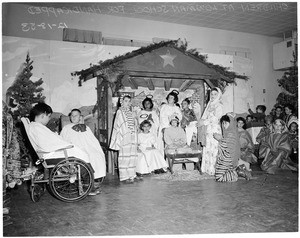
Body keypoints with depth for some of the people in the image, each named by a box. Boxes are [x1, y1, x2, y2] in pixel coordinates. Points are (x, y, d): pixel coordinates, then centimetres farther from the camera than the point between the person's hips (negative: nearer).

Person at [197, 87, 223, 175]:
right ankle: (207, 168, 11)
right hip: (207, 129, 7)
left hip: (214, 129, -7)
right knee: (207, 149, 6)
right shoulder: (209, 105, 18)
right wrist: (201, 121, 2)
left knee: (213, 148, -7)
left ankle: (213, 169, -3)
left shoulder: (219, 105, -3)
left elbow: (216, 118, -13)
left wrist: (204, 122, -13)